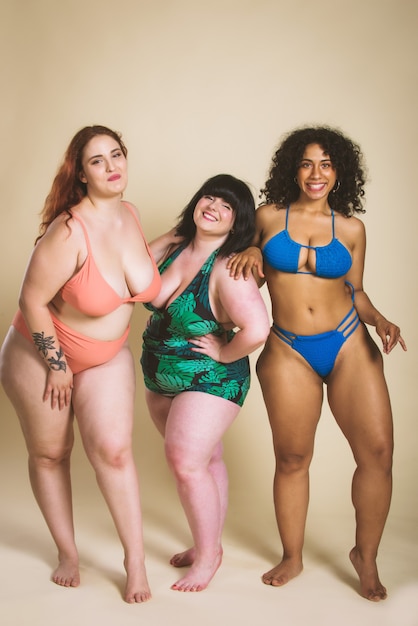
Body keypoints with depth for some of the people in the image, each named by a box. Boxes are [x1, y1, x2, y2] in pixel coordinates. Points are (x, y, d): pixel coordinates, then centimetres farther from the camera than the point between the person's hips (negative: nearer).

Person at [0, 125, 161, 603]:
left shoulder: (129, 214, -9)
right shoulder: (69, 231, -30)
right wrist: (57, 364, -14)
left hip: (108, 355, 4)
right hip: (40, 354, -4)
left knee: (113, 450, -9)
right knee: (50, 453, 10)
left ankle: (135, 559, 5)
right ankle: (67, 554, 29)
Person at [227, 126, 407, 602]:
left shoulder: (351, 229, 6)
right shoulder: (268, 217, 4)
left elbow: (355, 292, 13)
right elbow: (253, 268, 18)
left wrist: (379, 320, -5)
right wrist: (249, 253, -3)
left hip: (349, 344, 1)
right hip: (288, 352, 0)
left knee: (377, 452, -6)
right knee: (292, 459, 6)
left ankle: (365, 555, 16)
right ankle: (292, 558, 25)